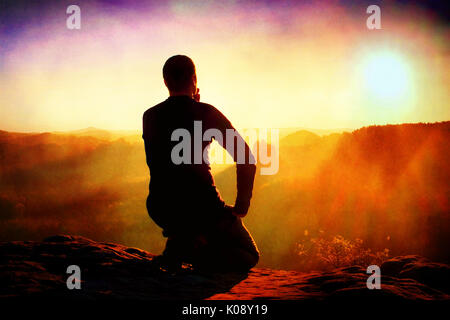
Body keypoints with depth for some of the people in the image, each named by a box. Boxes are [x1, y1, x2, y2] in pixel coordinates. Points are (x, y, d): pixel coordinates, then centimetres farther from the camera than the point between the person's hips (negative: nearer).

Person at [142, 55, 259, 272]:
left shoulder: (150, 117, 6)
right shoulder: (206, 112, -7)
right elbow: (246, 158, -11)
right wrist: (241, 206, 0)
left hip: (159, 209, 5)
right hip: (201, 206, -5)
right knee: (248, 256, 14)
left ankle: (177, 245, 6)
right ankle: (199, 253, -17)